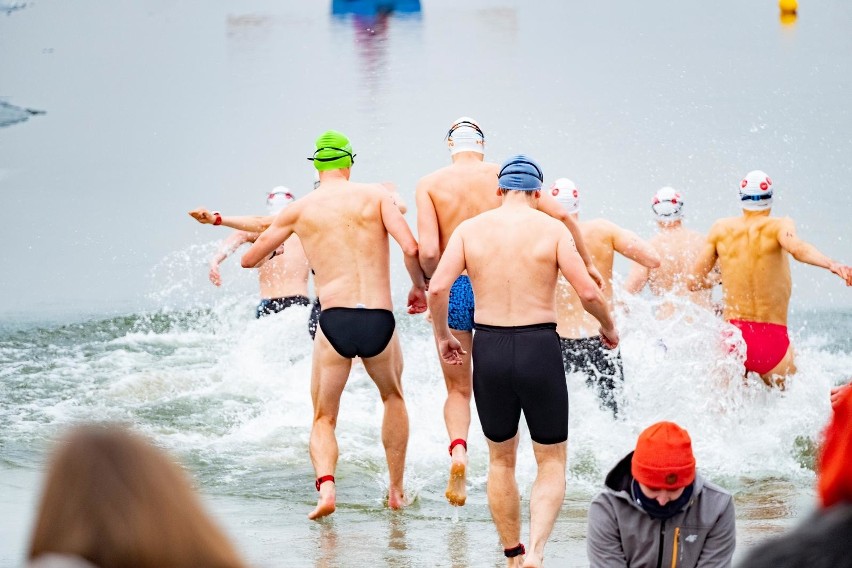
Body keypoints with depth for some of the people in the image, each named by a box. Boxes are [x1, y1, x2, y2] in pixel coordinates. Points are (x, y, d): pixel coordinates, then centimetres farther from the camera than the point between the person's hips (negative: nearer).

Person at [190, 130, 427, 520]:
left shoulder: (301, 209, 8)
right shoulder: (375, 195, 5)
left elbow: (250, 259, 17)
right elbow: (411, 247, -8)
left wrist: (273, 251, 39)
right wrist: (420, 286, 10)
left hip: (334, 322, -1)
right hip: (379, 321, 1)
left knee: (323, 418, 14)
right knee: (393, 397, 30)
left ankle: (325, 485, -15)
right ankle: (396, 491, 28)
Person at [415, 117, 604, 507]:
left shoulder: (430, 185, -3)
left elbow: (428, 252, -13)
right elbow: (560, 216, -3)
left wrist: (426, 282, 7)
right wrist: (587, 264, 9)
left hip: (452, 289, -1)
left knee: (458, 389, 11)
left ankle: (458, 448, -17)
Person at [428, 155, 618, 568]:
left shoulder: (470, 229, 2)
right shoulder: (551, 229, -3)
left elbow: (437, 288, -7)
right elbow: (588, 292, -9)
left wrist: (442, 335, 10)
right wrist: (608, 328, 10)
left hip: (489, 349, 2)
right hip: (539, 347, -2)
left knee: (501, 460, 20)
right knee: (552, 462, 9)